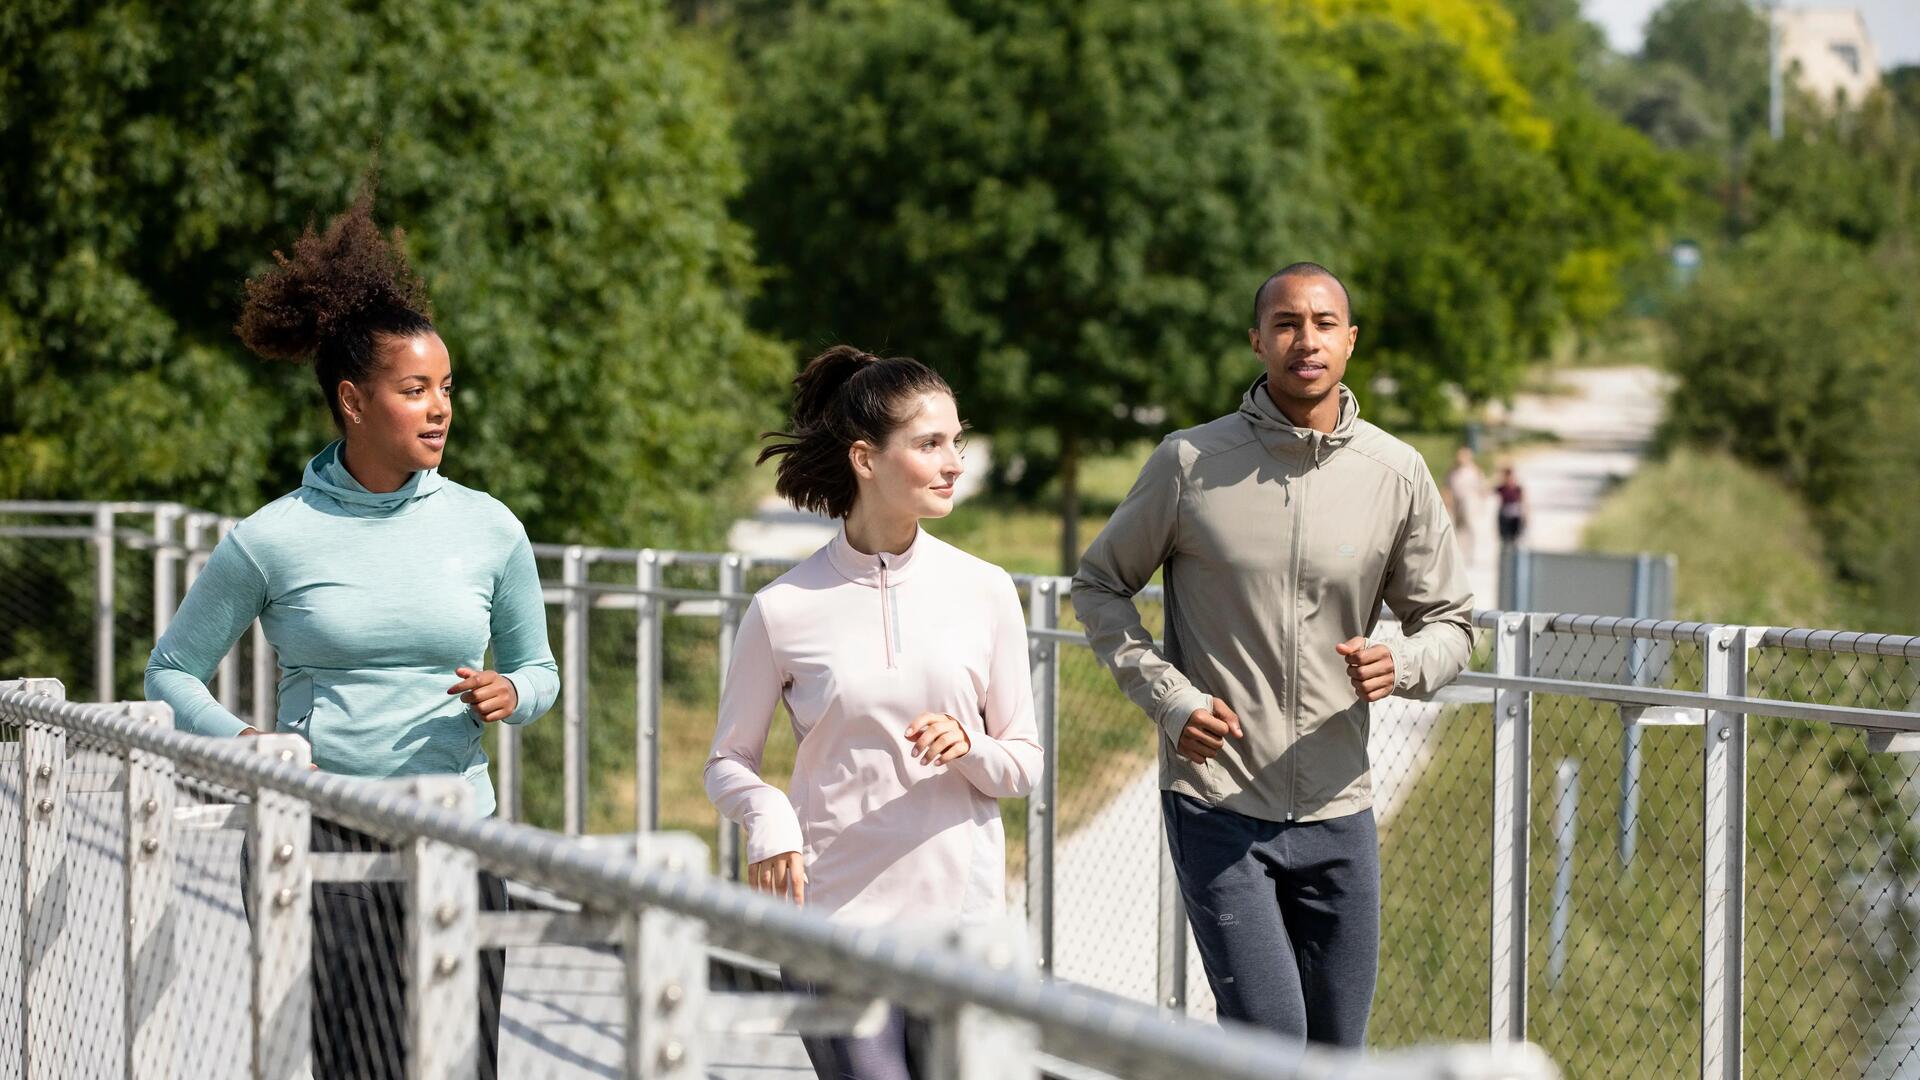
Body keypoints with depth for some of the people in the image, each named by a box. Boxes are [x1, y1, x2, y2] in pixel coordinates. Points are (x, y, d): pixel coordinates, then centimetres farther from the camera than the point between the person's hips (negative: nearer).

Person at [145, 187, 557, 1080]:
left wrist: (509, 696, -3)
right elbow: (171, 670, 11)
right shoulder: (272, 540, 0)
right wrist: (239, 740, -8)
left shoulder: (488, 529, 6)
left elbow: (537, 667, 20)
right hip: (315, 835, -2)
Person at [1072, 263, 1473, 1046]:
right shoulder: (1189, 462, -4)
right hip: (1215, 806, -3)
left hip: (1336, 811, 3)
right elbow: (1099, 585, 7)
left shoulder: (1398, 475, 1)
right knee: (1269, 1037, -13)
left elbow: (1448, 622, 10)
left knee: (1336, 1052, 9)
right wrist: (1167, 696, -8)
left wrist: (1400, 665, -13)